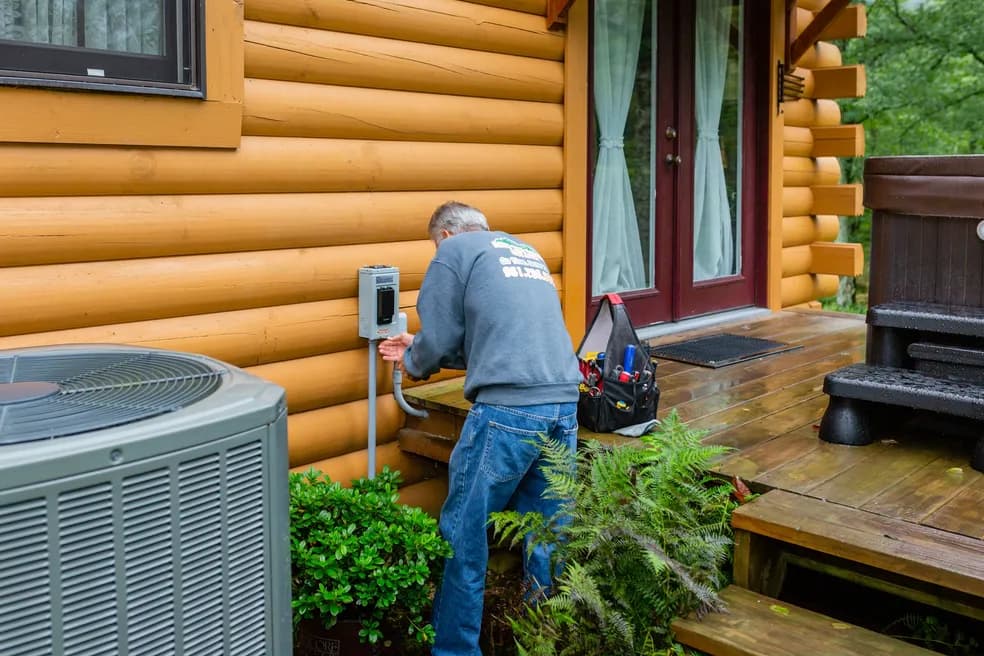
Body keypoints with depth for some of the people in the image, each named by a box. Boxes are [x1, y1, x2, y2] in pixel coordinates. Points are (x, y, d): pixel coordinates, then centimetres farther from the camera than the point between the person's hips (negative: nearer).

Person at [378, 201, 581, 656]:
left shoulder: (455, 251, 6)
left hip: (509, 407, -7)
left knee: (463, 537, 5)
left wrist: (413, 362, 25)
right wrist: (420, 350, 36)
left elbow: (440, 339, 3)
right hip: (564, 403, 7)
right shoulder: (528, 252, 27)